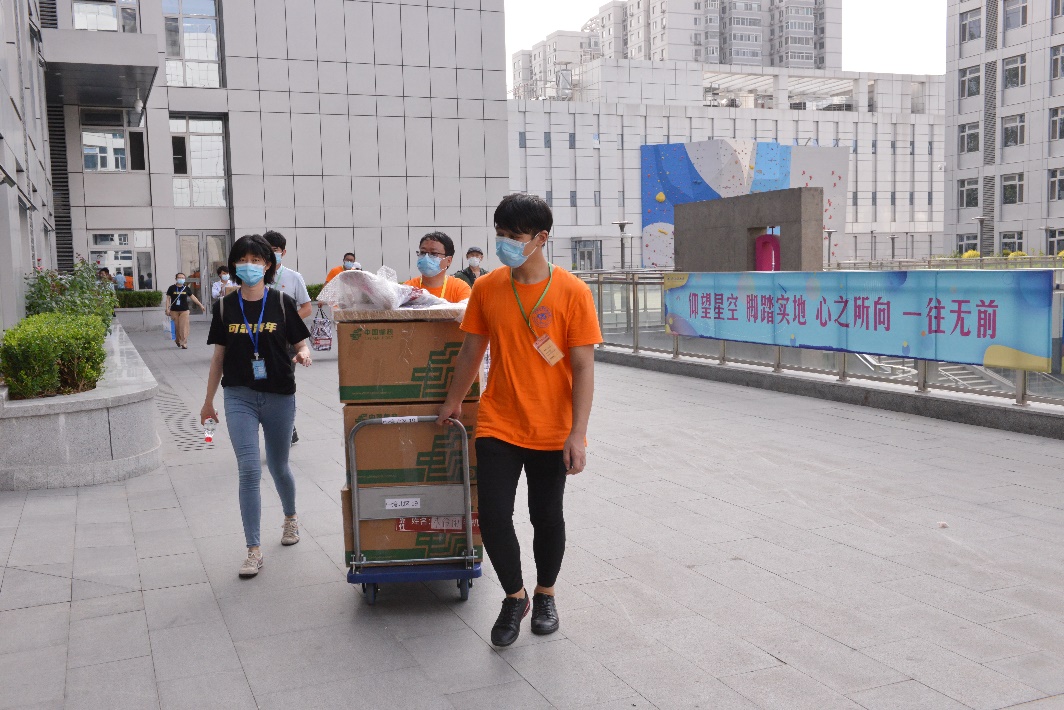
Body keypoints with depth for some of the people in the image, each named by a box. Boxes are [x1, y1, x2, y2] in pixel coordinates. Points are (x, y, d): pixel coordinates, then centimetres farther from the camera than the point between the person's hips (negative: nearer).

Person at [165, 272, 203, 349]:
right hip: (174, 311, 0)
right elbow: (168, 299, 2)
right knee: (176, 327, 6)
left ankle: (184, 343, -8)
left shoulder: (186, 288, 6)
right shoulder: (172, 288, 1)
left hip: (184, 310, 0)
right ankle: (177, 340, 30)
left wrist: (200, 305, 9)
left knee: (184, 327, -9)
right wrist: (167, 309, -6)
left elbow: (193, 297, 11)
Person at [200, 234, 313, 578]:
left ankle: (290, 517, 44)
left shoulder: (282, 303, -3)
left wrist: (303, 354, -23)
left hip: (279, 395, 0)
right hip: (239, 397, 0)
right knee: (249, 470, -9)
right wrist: (208, 401, 12)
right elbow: (218, 356, 9)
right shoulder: (225, 307, 2)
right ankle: (254, 551, -1)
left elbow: (301, 343, 2)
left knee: (278, 467, 14)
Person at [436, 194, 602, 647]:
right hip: (497, 426, 2)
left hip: (551, 431, -2)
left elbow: (583, 368, -10)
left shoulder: (572, 293, -10)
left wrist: (577, 435, -15)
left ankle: (545, 595, 35)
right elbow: (472, 351, 11)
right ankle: (515, 597, 22)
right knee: (493, 516, -3)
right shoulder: (486, 288, -1)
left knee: (547, 517, 10)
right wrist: (452, 402, 20)